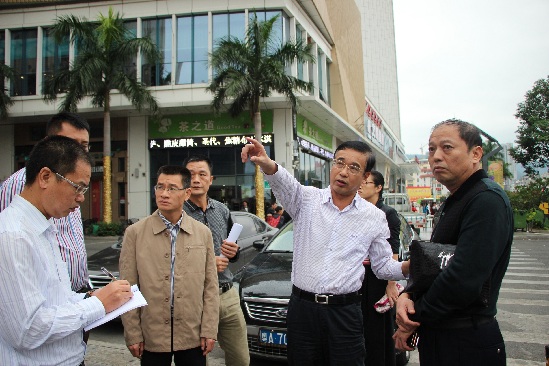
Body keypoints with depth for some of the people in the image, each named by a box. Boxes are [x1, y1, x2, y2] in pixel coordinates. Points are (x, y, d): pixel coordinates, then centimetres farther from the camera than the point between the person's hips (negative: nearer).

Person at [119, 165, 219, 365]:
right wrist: (133, 335, -4)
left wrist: (209, 331, -2)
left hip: (193, 336, 1)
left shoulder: (203, 233, 2)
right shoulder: (135, 233, -2)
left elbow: (210, 286, 2)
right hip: (152, 336, -1)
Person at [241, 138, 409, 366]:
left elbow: (383, 266, 10)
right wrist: (268, 165, -46)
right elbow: (285, 184, -24)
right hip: (302, 307, 0)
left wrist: (408, 266, -11)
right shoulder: (308, 199, -1)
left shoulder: (375, 217, 4)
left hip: (345, 313, 0)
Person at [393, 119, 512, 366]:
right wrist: (407, 296, -7)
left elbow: (464, 280, -28)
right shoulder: (452, 202, 13)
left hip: (467, 344, -9)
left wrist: (416, 318, -15)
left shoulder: (487, 200, -20)